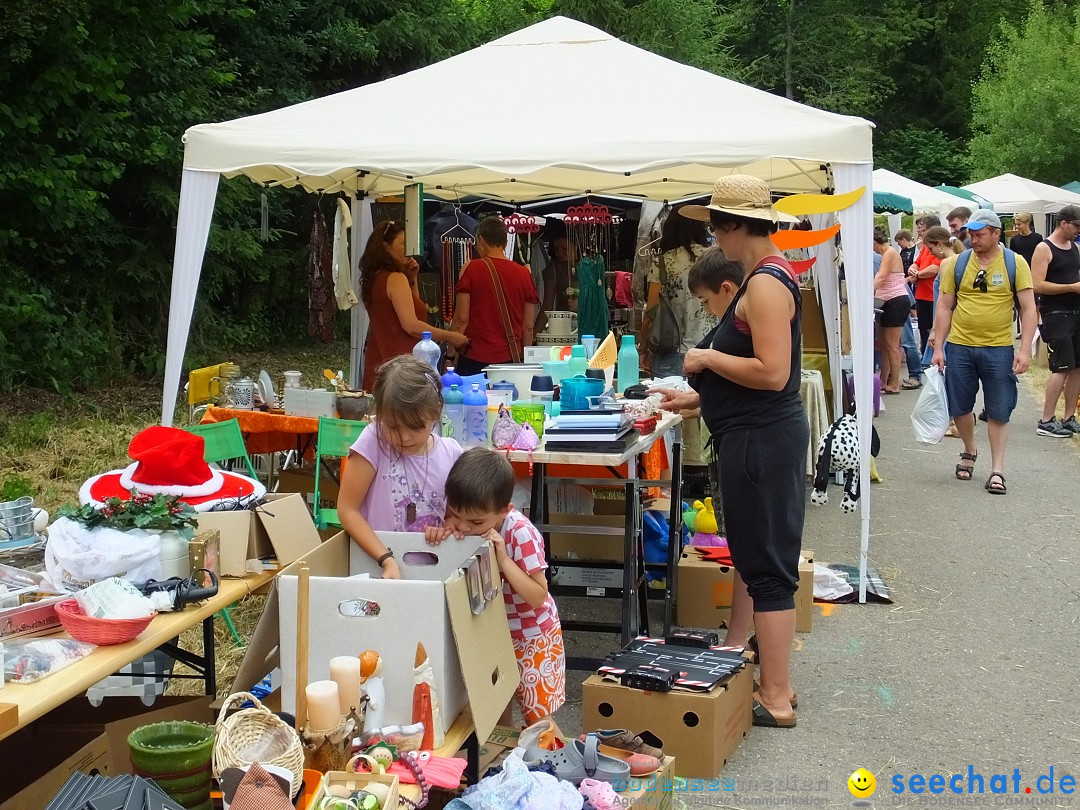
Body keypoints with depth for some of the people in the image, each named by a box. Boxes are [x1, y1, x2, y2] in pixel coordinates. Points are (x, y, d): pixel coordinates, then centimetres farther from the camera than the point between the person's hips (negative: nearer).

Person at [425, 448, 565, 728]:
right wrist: (438, 533, -28)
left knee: (536, 716, 7)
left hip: (531, 635, -5)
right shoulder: (464, 519, -16)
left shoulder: (522, 534, -30)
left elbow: (538, 596, -28)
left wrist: (503, 559, -37)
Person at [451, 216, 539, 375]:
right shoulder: (524, 273, 4)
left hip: (475, 359, -3)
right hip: (511, 359, 3)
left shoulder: (471, 268, -4)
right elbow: (528, 326, 7)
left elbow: (461, 318, -7)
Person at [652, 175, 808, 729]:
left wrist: (707, 357, -14)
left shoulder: (766, 282, -18)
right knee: (749, 552, 20)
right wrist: (699, 398, 17)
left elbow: (772, 373, -26)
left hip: (763, 439, -11)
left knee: (766, 564, -3)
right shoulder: (766, 276, 13)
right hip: (756, 435, 11)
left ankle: (776, 698, 6)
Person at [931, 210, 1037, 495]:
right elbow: (944, 307, 5)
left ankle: (997, 470, 10)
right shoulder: (957, 263, 2)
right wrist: (938, 348, 1)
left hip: (999, 349, -2)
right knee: (959, 407, 10)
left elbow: (1028, 309, -4)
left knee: (999, 412, 2)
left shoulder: (1016, 263, -2)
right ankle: (969, 451, 36)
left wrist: (1025, 349, -12)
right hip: (959, 346, 2)